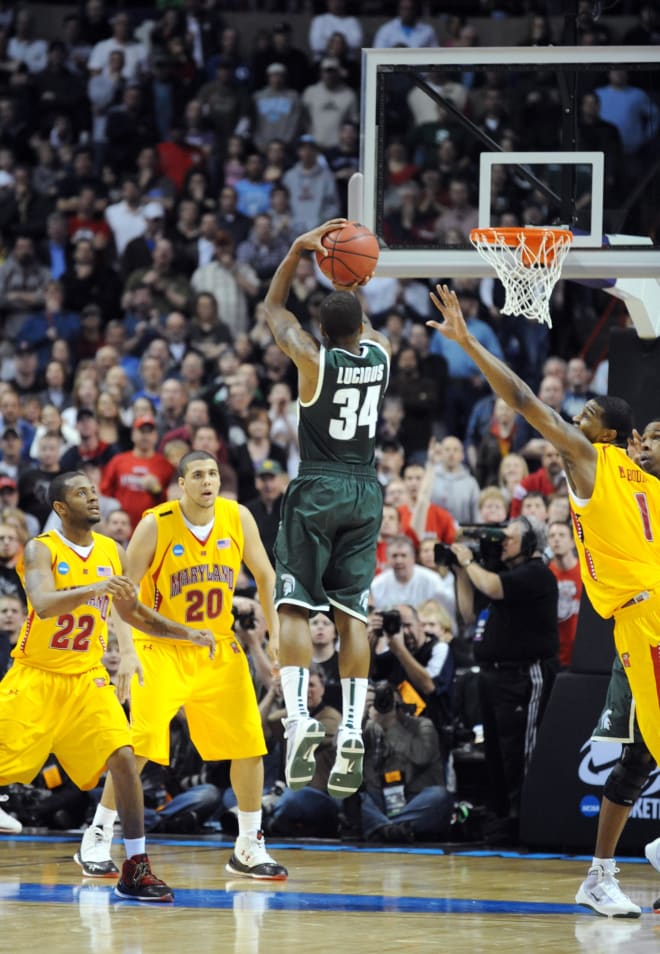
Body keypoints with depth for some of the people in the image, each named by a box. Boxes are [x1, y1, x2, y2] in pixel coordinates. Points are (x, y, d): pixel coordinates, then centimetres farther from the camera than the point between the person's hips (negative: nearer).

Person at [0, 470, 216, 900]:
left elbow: (133, 612, 19)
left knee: (123, 759, -13)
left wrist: (187, 634, 7)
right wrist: (95, 589, -45)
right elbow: (43, 604, -30)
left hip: (86, 678, 4)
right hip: (36, 676, -4)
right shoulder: (42, 550, -11)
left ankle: (136, 868, -6)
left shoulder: (113, 553, 4)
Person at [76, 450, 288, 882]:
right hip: (164, 648, -4)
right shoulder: (156, 524, -15)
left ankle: (249, 848, 12)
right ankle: (98, 837, -1)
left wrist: (277, 634, 4)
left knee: (249, 744, 0)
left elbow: (265, 576, 9)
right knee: (140, 745, -15)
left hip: (220, 649, 4)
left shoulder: (238, 518, -5)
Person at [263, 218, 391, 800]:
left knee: (295, 607, -4)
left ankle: (299, 717, -22)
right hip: (365, 491, 4)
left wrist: (299, 250, 8)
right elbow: (365, 327, 27)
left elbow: (274, 309, 8)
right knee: (353, 614, 3)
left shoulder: (314, 359, -9)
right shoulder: (380, 355, 1)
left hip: (316, 490, -4)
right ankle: (351, 733, -6)